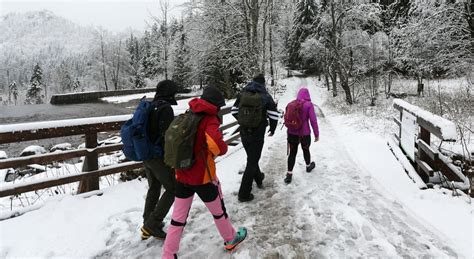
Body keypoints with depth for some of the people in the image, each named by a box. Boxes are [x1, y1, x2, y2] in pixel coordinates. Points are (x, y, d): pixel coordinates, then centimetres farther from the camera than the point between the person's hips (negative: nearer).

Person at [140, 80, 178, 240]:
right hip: (160, 156, -9)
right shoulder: (165, 108, -17)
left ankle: (148, 224, 30)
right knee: (172, 189, 5)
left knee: (153, 189, 21)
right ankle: (152, 224, 2)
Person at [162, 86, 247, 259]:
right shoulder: (209, 120, -18)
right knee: (218, 211, 19)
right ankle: (230, 239, 41)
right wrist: (221, 150, -14)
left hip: (181, 175, 6)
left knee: (178, 217, 14)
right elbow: (217, 144, -35)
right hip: (203, 177, -5)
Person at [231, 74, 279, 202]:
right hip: (257, 134, -4)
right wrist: (272, 129, 7)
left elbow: (234, 111, 8)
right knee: (252, 162, 4)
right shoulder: (265, 96, -7)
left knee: (251, 158, 26)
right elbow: (274, 115, -11)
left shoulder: (242, 94, 3)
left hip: (244, 132, 4)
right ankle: (244, 194, 7)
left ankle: (259, 179, 47)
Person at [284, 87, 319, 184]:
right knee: (306, 150, 21)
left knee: (292, 153, 8)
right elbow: (313, 120, -13)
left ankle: (289, 174, 2)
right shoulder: (309, 105, -11)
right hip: (305, 134, -2)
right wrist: (316, 134, -5)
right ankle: (308, 166, 46)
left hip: (292, 133, 2)